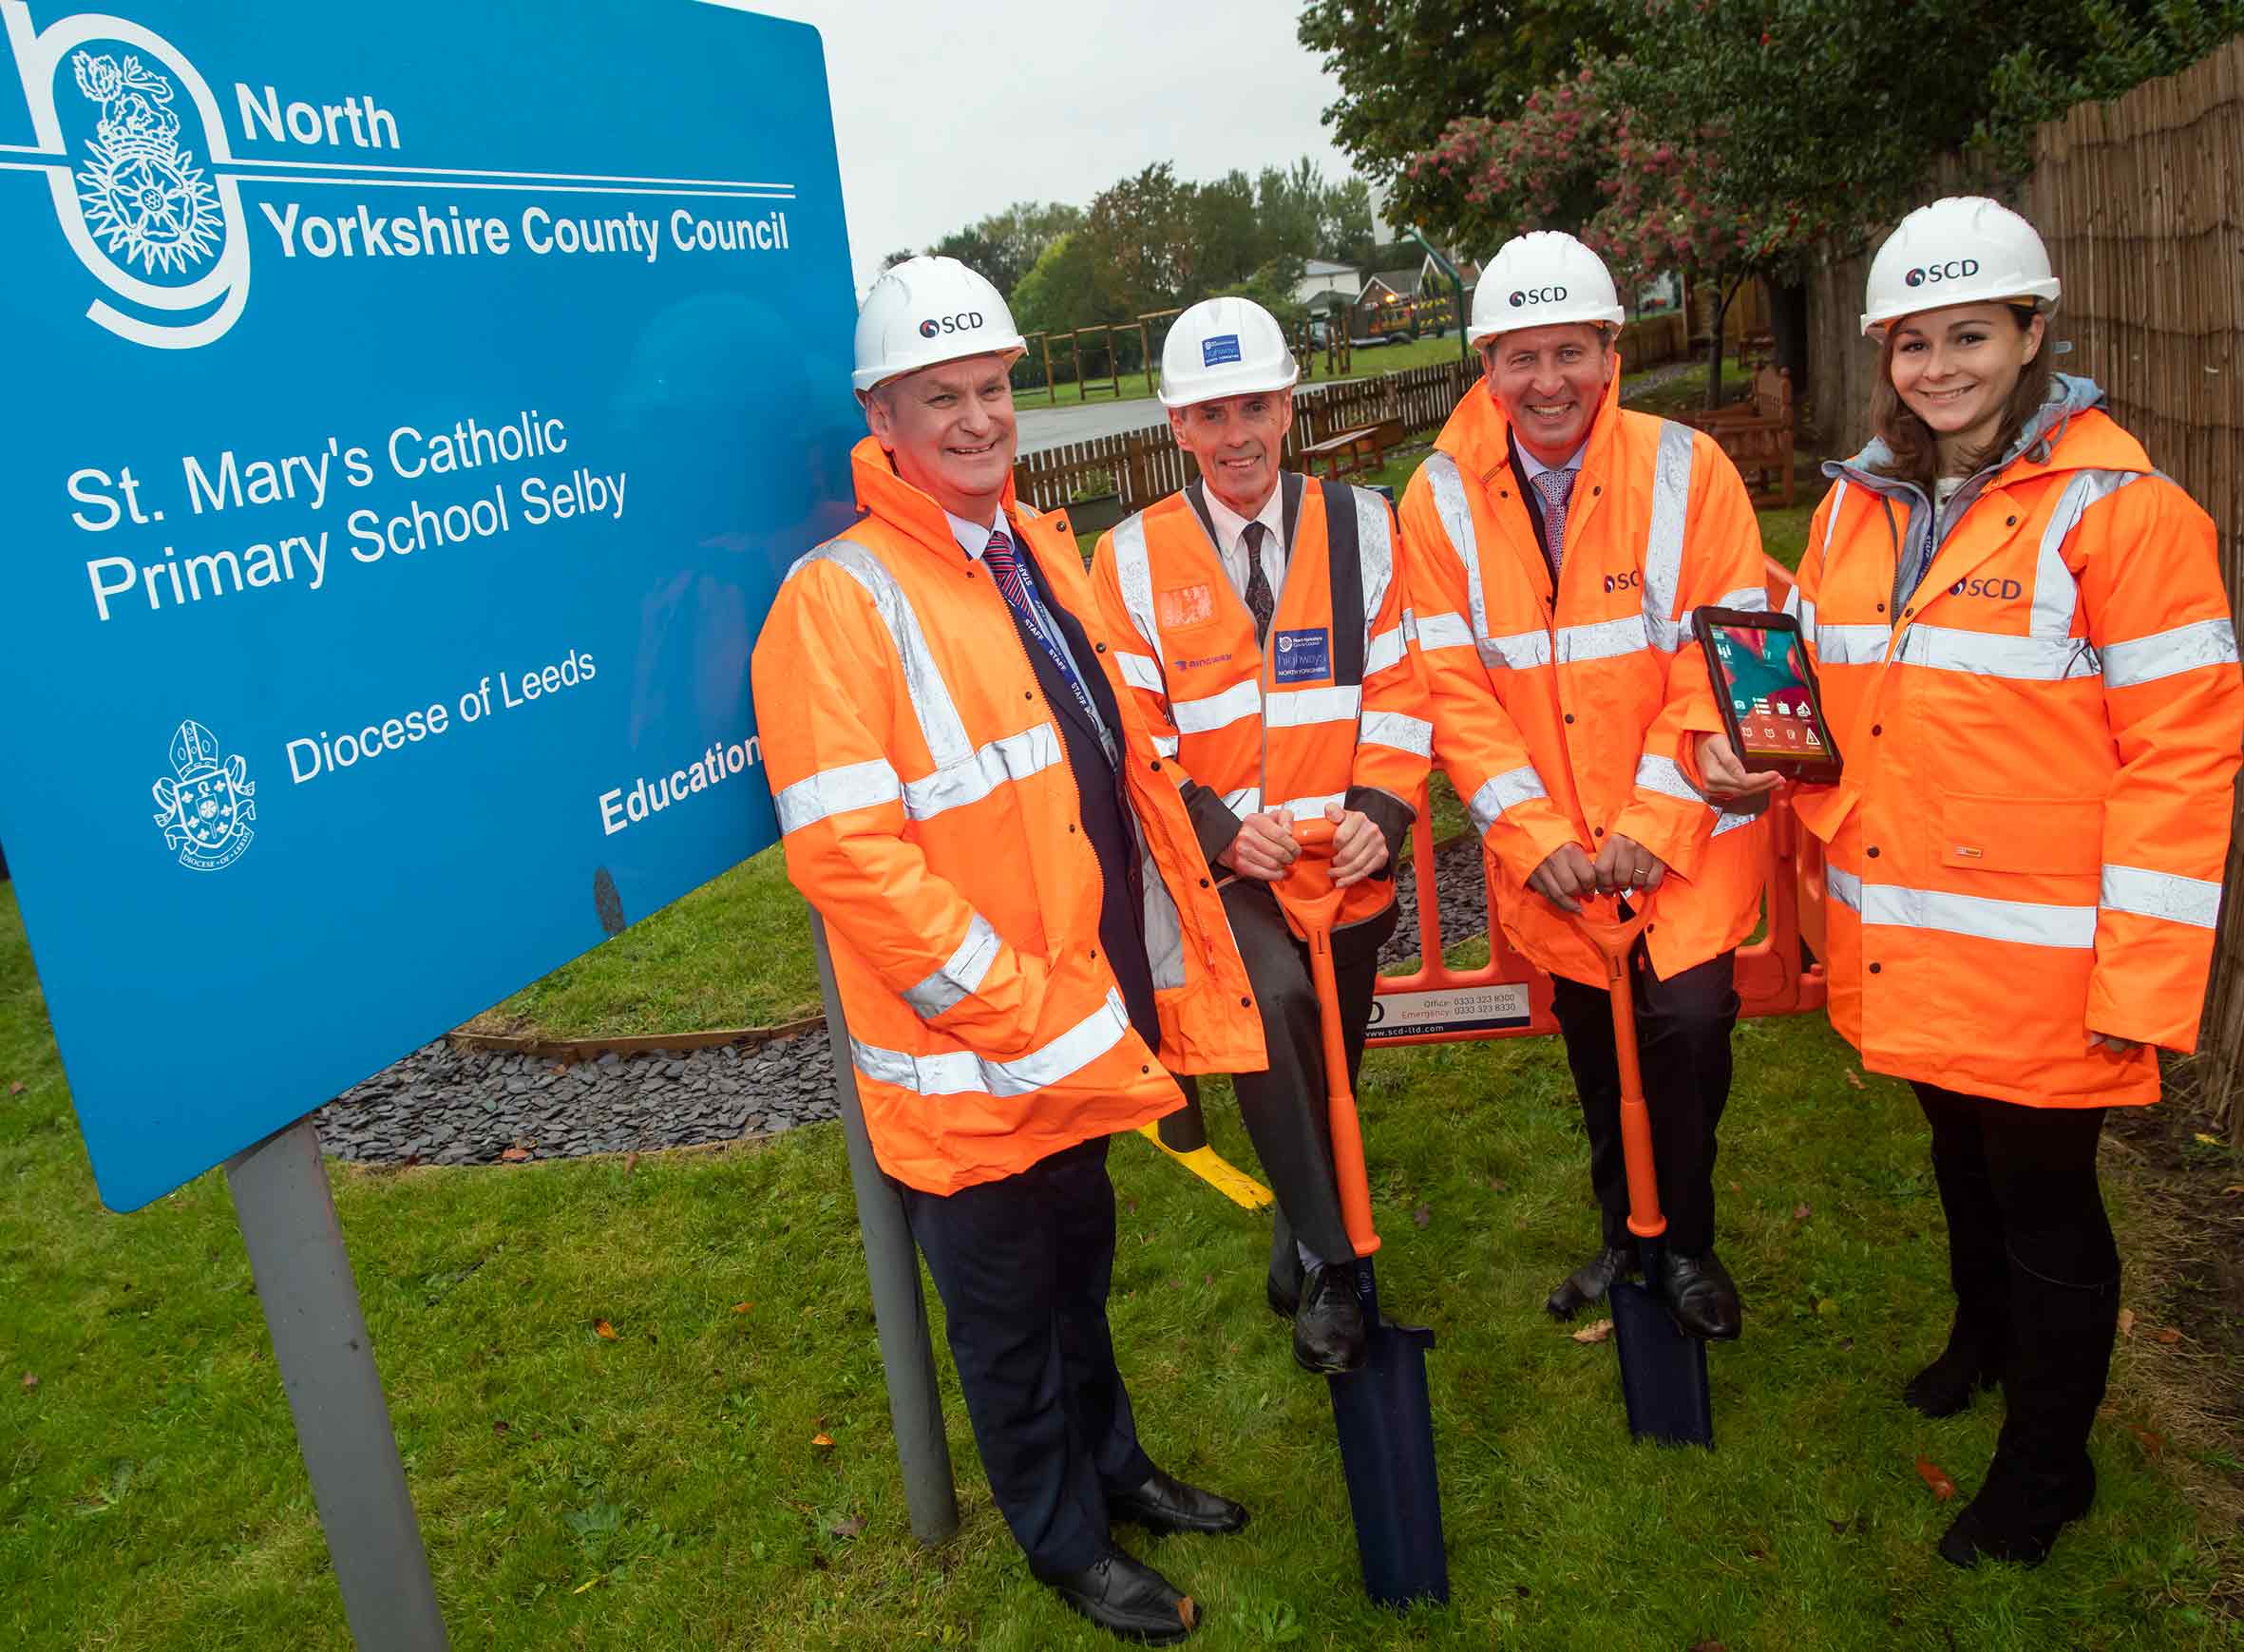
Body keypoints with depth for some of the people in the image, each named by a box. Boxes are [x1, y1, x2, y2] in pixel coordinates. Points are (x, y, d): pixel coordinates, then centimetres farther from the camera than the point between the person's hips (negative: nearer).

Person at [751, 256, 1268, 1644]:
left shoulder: (1041, 548, 7)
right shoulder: (839, 599, -18)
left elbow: (1121, 765, 13)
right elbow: (849, 857, -25)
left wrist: (1158, 990, 10)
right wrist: (1046, 1028, -22)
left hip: (1086, 1032, 7)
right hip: (971, 1066, -7)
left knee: (1080, 1263, 26)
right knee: (1011, 1316, 15)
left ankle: (1114, 1465, 50)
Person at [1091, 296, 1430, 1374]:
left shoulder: (1360, 525, 4)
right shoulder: (1133, 557, 0)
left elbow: (1399, 684, 3)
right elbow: (1130, 734, -1)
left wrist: (1381, 809, -12)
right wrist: (1219, 830, -15)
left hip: (1347, 865, 3)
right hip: (1219, 869, -2)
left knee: (1324, 1075, 14)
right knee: (1273, 1000, -30)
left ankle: (1304, 1228, 44)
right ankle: (1329, 1264, -12)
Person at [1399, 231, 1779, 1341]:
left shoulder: (1686, 470, -7)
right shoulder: (1442, 498, -4)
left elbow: (1721, 664, -9)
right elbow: (1451, 687, -6)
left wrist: (1655, 822, -16)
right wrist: (1533, 834, -13)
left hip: (1684, 831, -2)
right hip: (1546, 846, 2)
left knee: (1689, 1019, -13)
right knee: (1593, 1042, 15)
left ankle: (1684, 1239, 15)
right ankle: (1624, 1231, 39)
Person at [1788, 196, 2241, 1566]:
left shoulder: (2115, 508, -13)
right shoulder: (1857, 505, 6)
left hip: (2039, 957, -6)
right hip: (1905, 942, 6)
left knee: (2045, 1200, 9)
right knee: (1960, 1158, 25)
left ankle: (2048, 1462, 32)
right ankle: (1984, 1336, 52)